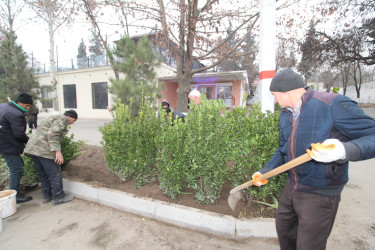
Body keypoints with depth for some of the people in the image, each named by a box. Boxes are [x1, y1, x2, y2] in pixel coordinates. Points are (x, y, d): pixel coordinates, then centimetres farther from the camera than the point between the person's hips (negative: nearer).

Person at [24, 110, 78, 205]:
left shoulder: (53, 118, 26)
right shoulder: (63, 119, -5)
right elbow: (52, 134, -20)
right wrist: (57, 151, -24)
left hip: (32, 148, 10)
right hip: (45, 150, -10)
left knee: (43, 174, 18)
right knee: (55, 174, 2)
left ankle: (46, 196, 30)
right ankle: (58, 197, 13)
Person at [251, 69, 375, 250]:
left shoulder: (334, 105, -19)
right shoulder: (285, 115, 5)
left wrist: (345, 150, -41)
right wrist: (265, 172, 11)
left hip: (319, 194, -7)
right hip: (292, 186, 7)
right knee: (283, 228, 24)